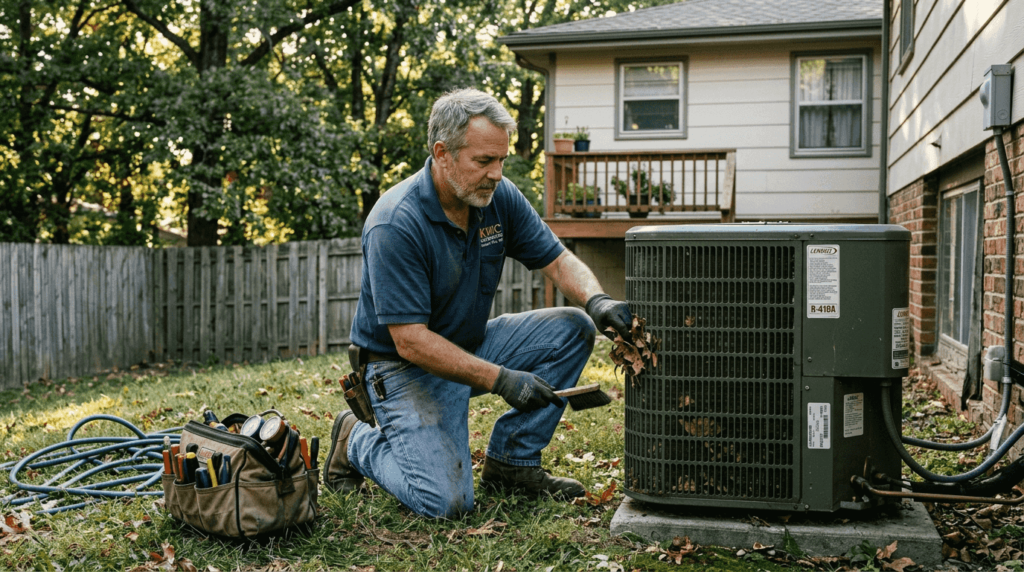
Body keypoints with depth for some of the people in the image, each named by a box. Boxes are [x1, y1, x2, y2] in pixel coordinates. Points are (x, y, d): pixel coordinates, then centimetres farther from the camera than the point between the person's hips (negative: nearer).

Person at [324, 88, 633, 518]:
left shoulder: (499, 197, -6)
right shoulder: (395, 226, -27)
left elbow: (558, 261, 0)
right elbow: (411, 341, -27)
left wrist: (596, 300, -22)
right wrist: (499, 379, -32)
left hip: (473, 344, 7)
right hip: (406, 367, -7)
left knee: (572, 329, -9)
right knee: (446, 501, -21)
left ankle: (511, 461, 2)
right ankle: (359, 441, 9)